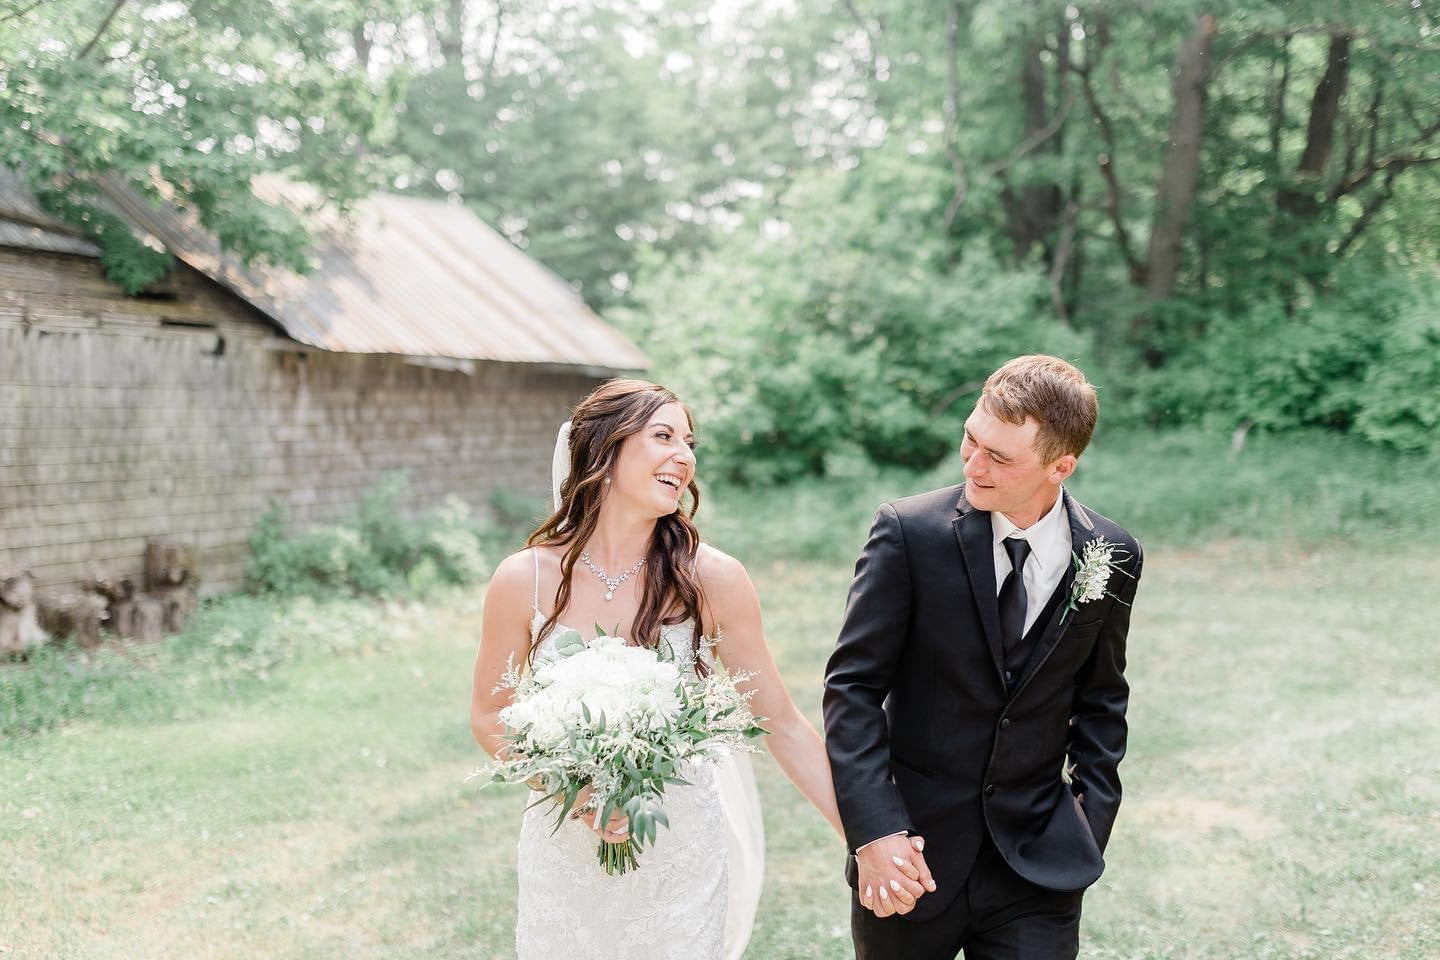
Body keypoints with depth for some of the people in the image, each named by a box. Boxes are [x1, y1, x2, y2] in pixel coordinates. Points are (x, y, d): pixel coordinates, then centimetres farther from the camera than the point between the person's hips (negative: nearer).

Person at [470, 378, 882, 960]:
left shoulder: (712, 579, -13)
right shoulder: (525, 580, -11)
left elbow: (782, 723, -6)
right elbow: (490, 718, 1)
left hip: (683, 855, 0)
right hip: (564, 850, 1)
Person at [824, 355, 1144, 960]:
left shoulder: (1111, 557, -3)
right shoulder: (909, 531, -12)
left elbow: (1100, 700, 9)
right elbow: (853, 686, -11)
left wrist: (1091, 825, 2)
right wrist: (874, 830, -18)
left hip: (1039, 858, 1)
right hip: (913, 843, -1)